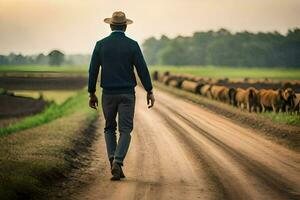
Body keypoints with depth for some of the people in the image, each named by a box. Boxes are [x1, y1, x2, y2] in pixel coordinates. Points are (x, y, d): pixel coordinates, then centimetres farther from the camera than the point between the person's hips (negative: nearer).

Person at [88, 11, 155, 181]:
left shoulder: (101, 45, -1)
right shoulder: (132, 45, -5)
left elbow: (93, 70, 1)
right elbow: (142, 69, -8)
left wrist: (92, 94, 9)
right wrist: (150, 92, -2)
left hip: (108, 94, 2)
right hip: (127, 94, -1)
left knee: (109, 129, 18)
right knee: (125, 130, 2)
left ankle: (113, 161, 1)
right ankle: (118, 162, -19)